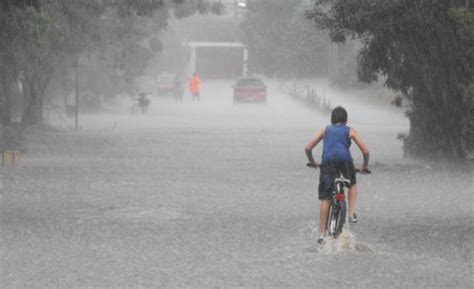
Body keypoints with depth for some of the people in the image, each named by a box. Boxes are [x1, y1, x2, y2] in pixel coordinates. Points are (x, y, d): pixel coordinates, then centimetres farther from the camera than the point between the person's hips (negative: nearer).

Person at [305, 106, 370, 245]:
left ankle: (322, 235, 1)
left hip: (327, 162, 1)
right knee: (352, 184, 31)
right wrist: (365, 166, 31)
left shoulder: (325, 130, 26)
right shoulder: (349, 131, 21)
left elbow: (308, 148, 20)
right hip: (345, 161, -1)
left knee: (325, 198, 3)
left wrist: (312, 162, 35)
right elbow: (365, 151, 15)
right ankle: (351, 214, 16)